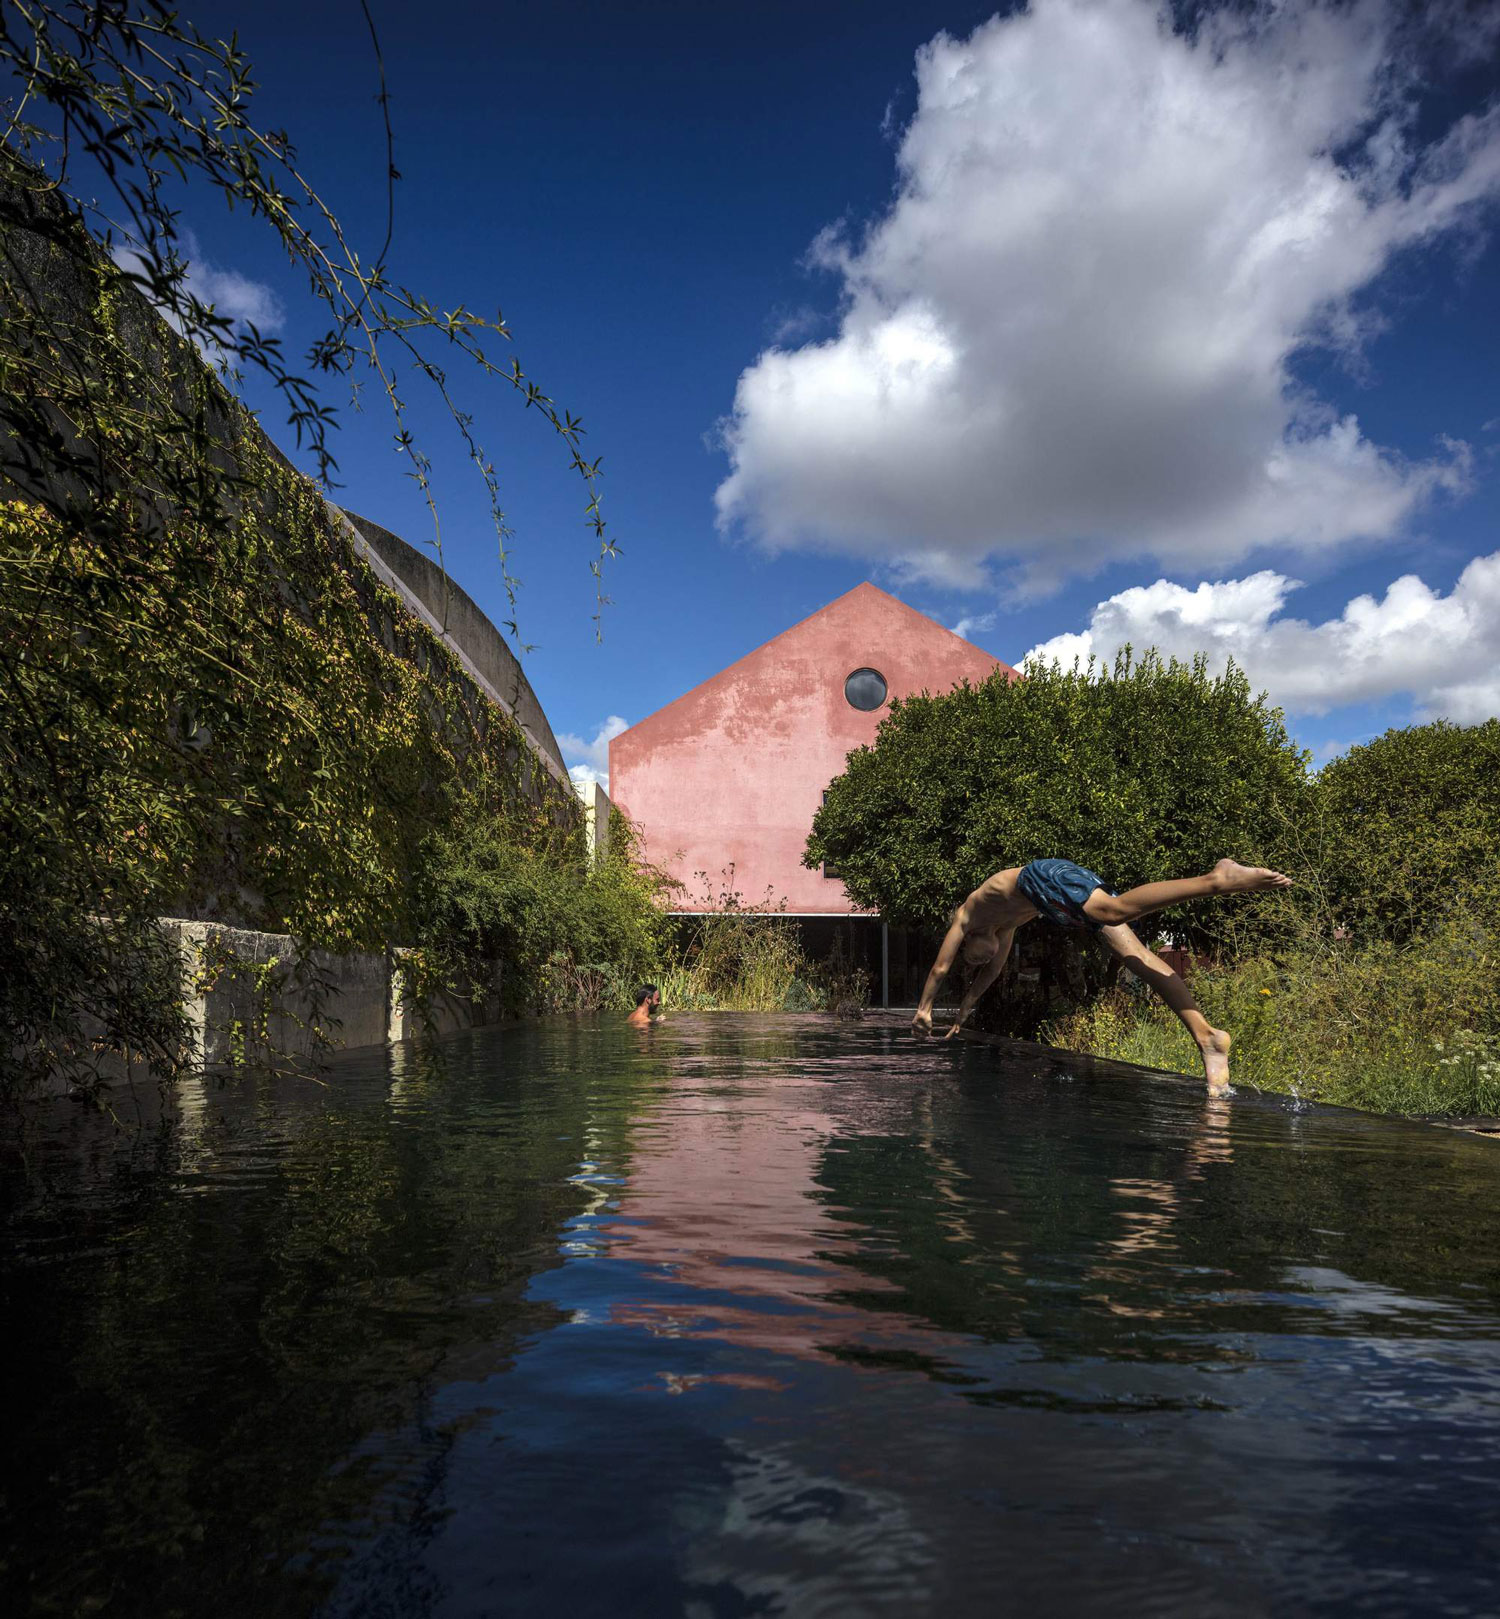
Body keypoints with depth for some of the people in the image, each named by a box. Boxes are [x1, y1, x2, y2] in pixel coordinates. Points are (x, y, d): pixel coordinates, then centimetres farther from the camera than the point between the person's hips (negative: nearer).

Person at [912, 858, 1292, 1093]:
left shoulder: (966, 917, 26)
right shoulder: (1005, 924, 43)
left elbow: (940, 968, 27)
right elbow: (991, 972, 53)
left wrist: (924, 1009, 38)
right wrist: (963, 1013, 60)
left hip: (1045, 876, -6)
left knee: (1116, 910, -34)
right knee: (1137, 955, -14)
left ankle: (1217, 879, -51)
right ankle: (1206, 1035, -32)